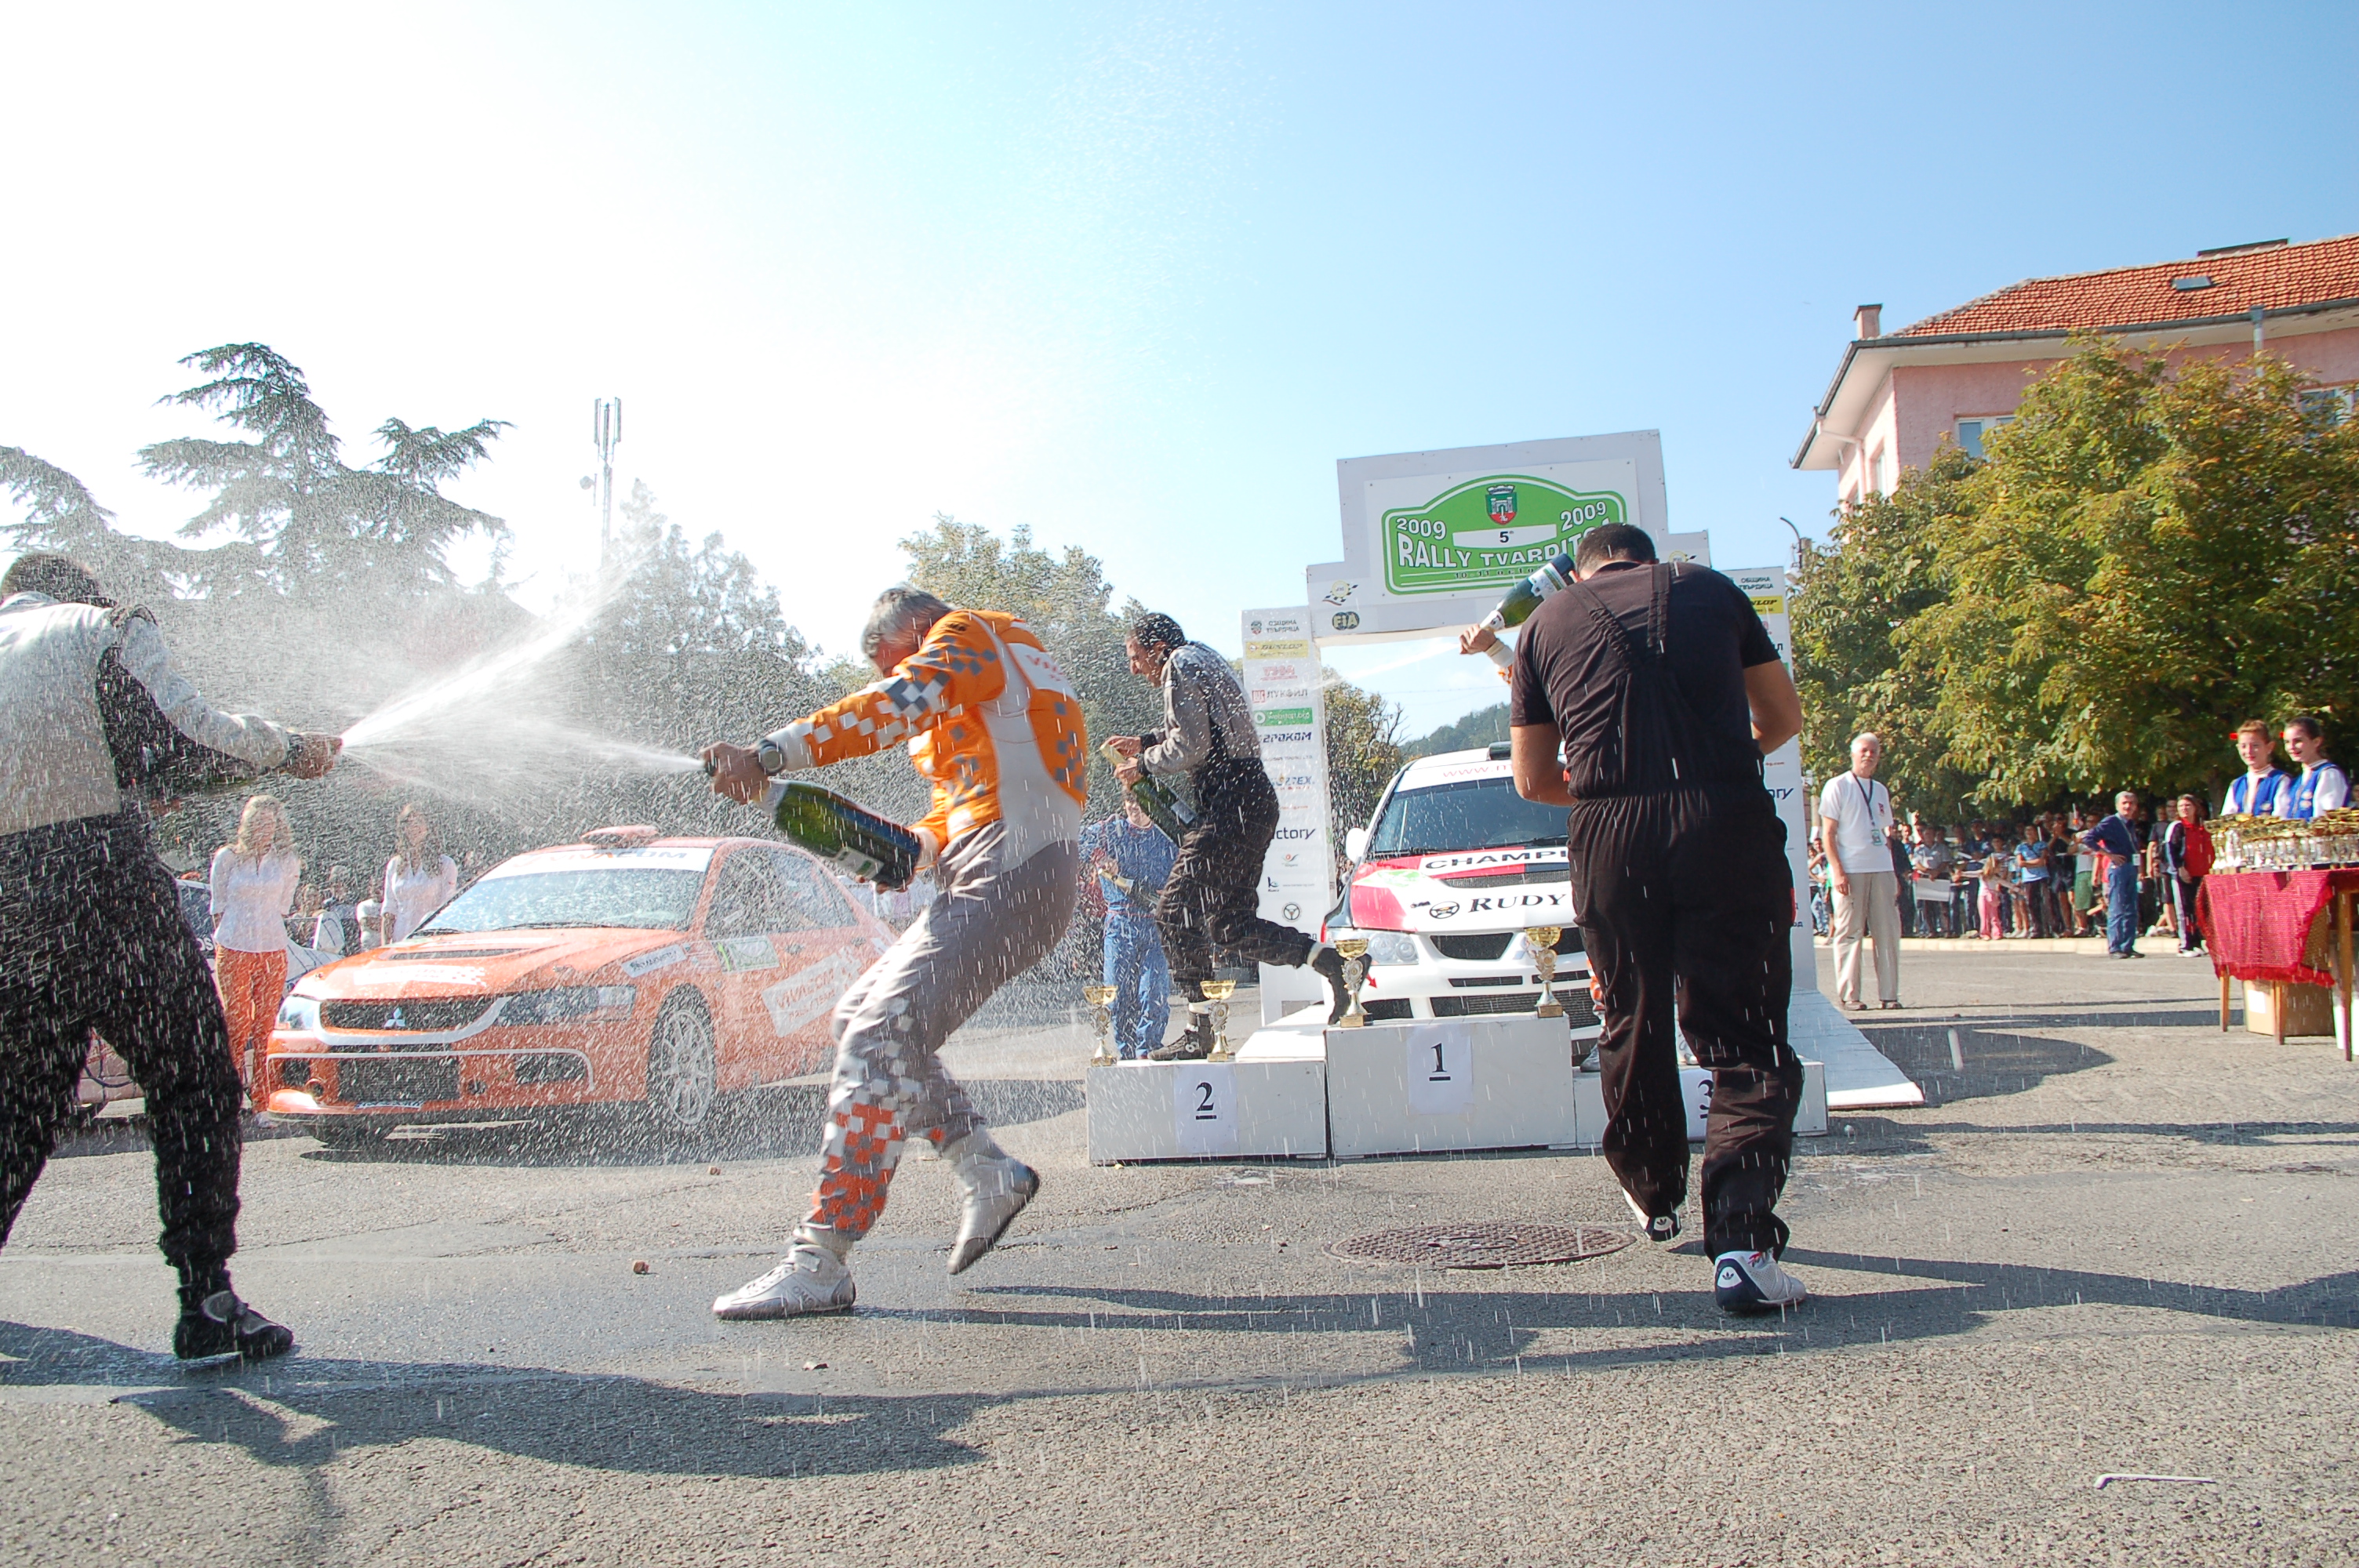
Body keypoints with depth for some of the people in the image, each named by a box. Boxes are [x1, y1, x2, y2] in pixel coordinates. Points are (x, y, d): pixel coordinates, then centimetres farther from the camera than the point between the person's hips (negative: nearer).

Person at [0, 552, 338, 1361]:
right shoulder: (107, 625, 8)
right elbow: (181, 733, -5)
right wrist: (288, 750, 7)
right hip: (103, 876, -5)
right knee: (193, 1082, 3)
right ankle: (207, 1302, 1)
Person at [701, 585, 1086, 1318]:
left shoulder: (965, 633, 1)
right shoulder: (960, 705, 31)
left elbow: (892, 707, -19)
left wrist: (769, 754, -27)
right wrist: (906, 847, 6)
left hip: (1013, 872, -10)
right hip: (978, 876, 10)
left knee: (883, 1033, -18)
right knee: (861, 1014, 12)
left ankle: (819, 1262, -19)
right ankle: (987, 1172, 10)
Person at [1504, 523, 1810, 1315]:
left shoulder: (1547, 620, 16)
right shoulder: (1710, 587, 17)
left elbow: (1533, 780, 17)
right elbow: (1785, 717, 25)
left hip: (1610, 836, 1)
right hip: (1729, 824, -1)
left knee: (1633, 1028, 18)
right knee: (1745, 1041, 2)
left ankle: (1654, 1198, 35)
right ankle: (1742, 1237, -13)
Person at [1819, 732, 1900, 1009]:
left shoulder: (1881, 790, 18)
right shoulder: (1837, 786, 0)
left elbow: (1886, 830, 22)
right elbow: (1829, 833, -5)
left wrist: (1892, 869, 12)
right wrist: (1838, 871, -14)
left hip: (1881, 870, 6)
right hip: (1850, 870, -6)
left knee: (1888, 932, 4)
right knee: (1849, 932, -3)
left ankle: (1889, 993, 10)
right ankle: (1848, 995, 1)